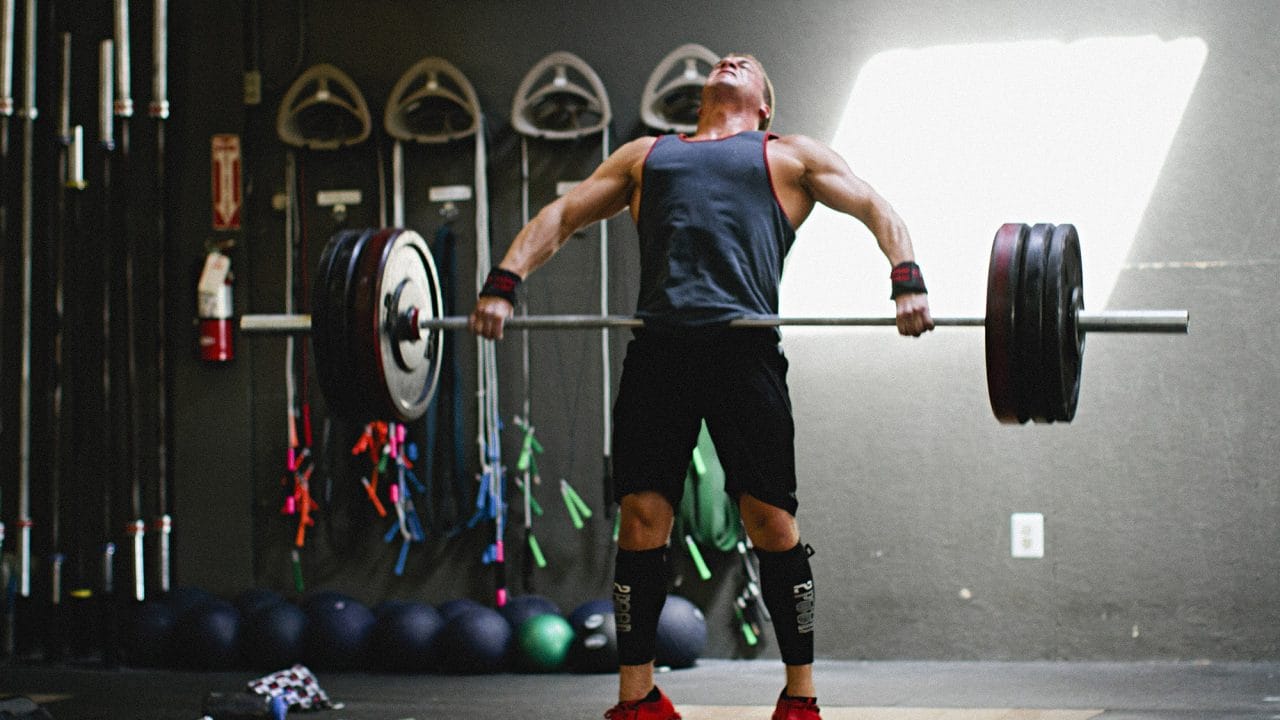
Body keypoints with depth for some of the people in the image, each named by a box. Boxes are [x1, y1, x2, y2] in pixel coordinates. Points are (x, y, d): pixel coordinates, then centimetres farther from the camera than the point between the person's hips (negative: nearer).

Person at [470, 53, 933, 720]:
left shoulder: (791, 156, 23)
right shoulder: (645, 154, 30)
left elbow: (877, 209, 15)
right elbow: (561, 215, 26)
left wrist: (907, 281, -5)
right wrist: (504, 282, 8)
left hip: (743, 343, -2)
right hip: (657, 345, 2)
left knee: (772, 522, -6)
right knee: (641, 519, -3)